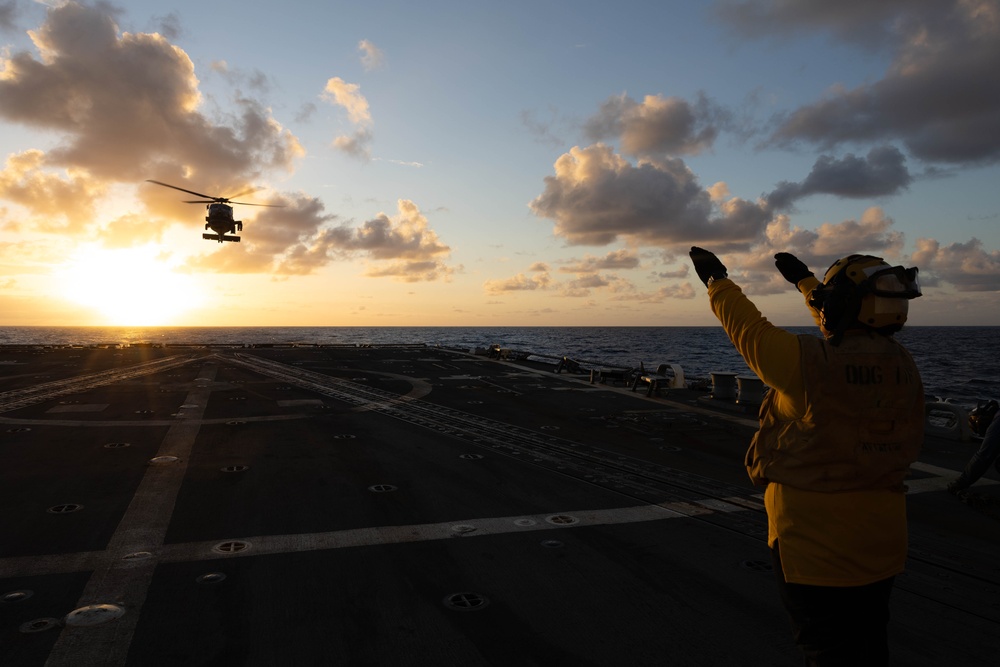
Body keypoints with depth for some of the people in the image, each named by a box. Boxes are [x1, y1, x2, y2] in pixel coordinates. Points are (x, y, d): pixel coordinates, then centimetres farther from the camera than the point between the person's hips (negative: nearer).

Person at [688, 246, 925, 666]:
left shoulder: (808, 363, -22)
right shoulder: (903, 368, -3)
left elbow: (749, 330, -6)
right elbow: (849, 337, 16)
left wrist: (716, 281, 11)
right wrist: (805, 281, 29)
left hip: (815, 541, -6)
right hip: (880, 543, 7)